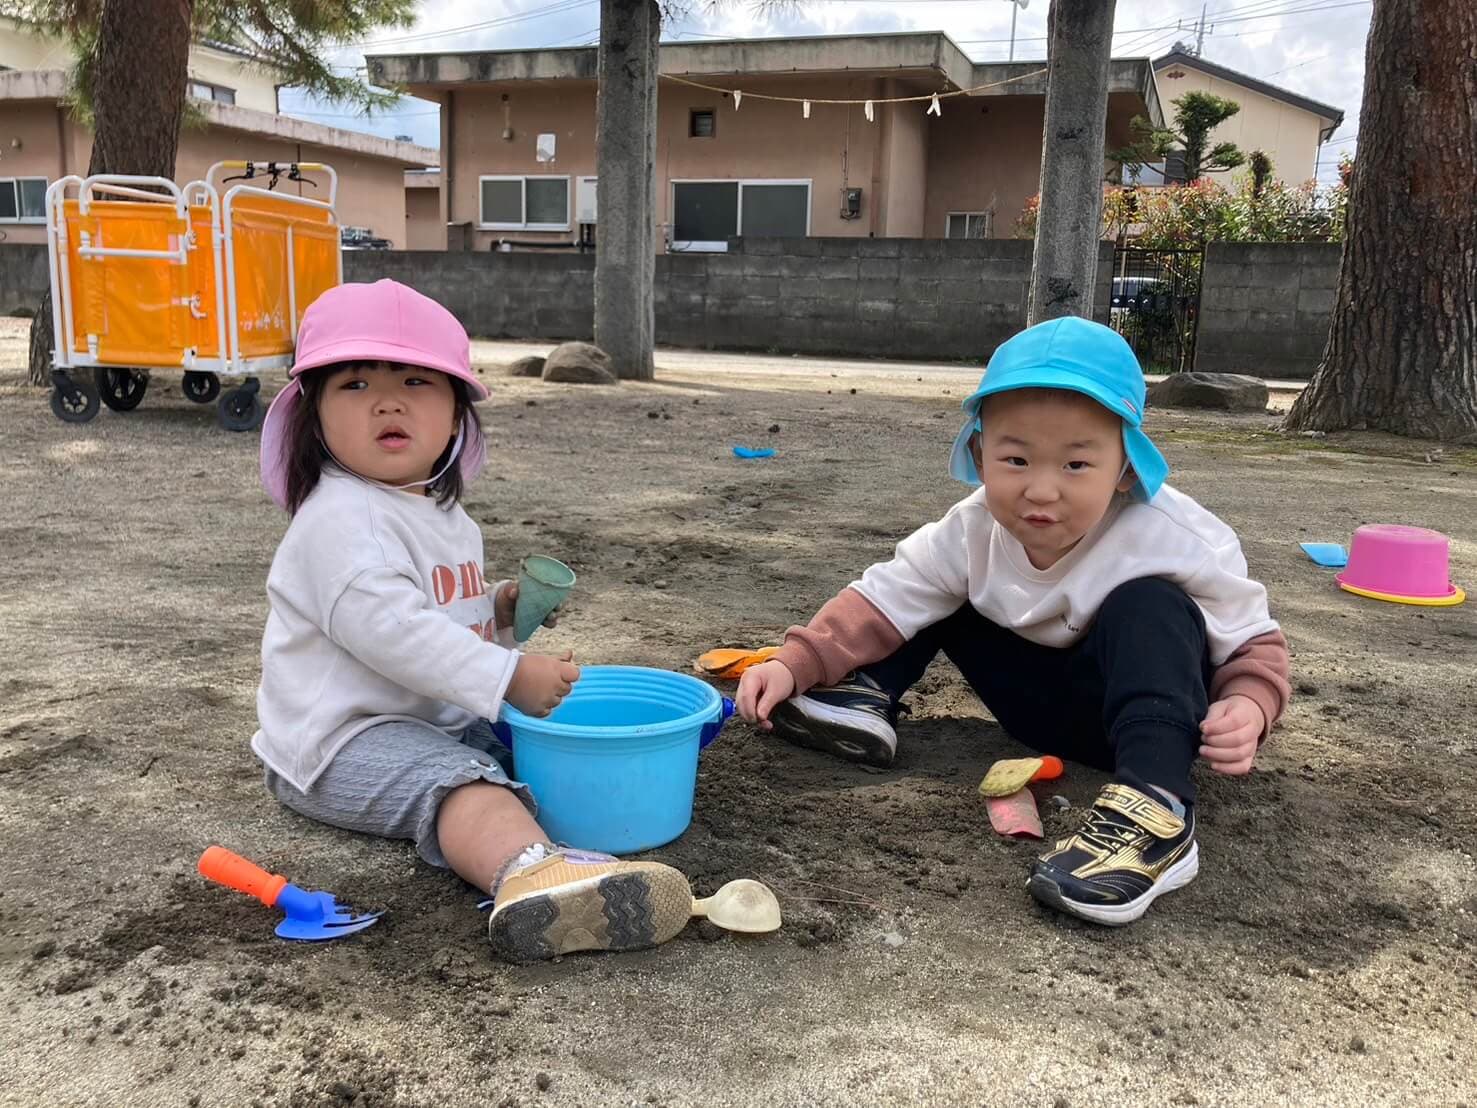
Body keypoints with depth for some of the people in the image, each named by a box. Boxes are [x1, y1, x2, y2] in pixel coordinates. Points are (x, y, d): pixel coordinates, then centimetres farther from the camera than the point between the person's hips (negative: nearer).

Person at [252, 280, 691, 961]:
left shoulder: (442, 513, 14)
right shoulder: (341, 517, -18)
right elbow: (387, 629, -30)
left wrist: (499, 612, 7)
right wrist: (509, 676, -28)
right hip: (341, 742, -12)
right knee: (457, 780, -35)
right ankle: (530, 871, -60)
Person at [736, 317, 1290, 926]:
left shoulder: (1180, 542, -28)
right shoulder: (972, 532, -19)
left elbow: (1255, 643, -16)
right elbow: (882, 601, -14)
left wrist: (1247, 707, -38)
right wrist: (794, 663, -29)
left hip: (1144, 701, -3)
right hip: (1041, 706, 4)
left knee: (1146, 605, -33)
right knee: (943, 591, -6)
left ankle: (1154, 809, -42)